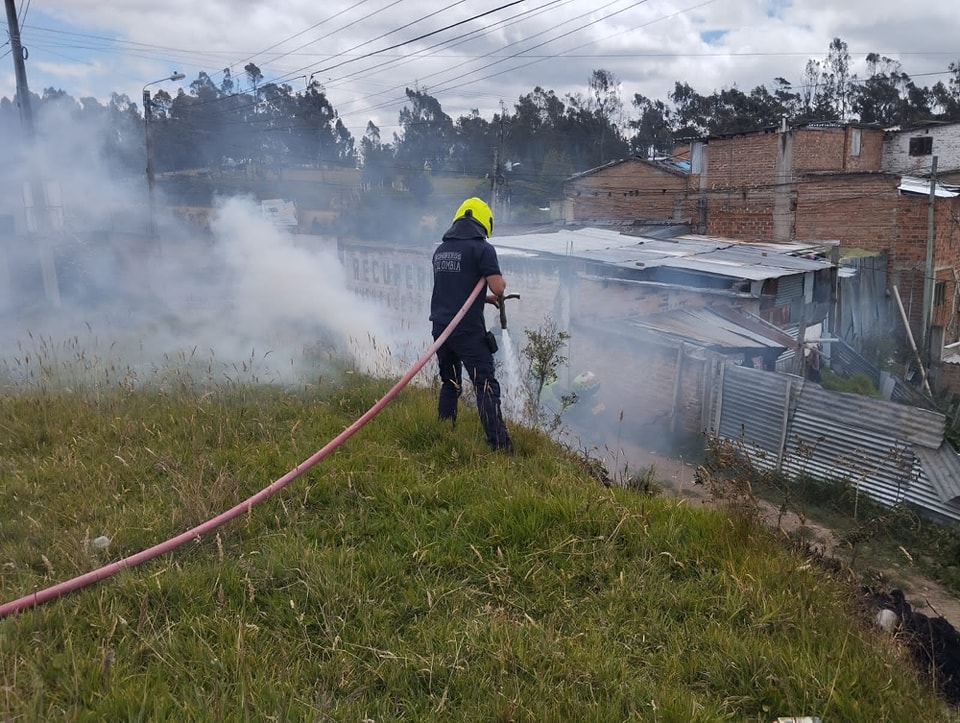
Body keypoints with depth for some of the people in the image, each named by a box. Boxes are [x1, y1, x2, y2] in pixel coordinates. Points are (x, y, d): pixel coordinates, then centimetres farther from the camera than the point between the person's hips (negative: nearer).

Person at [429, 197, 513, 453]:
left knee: (449, 383, 19)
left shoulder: (440, 250, 14)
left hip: (441, 326, 7)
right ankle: (499, 444, -8)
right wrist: (500, 284, 7)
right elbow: (498, 288, -16)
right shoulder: (482, 248, -8)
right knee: (486, 385, -4)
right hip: (468, 330, -6)